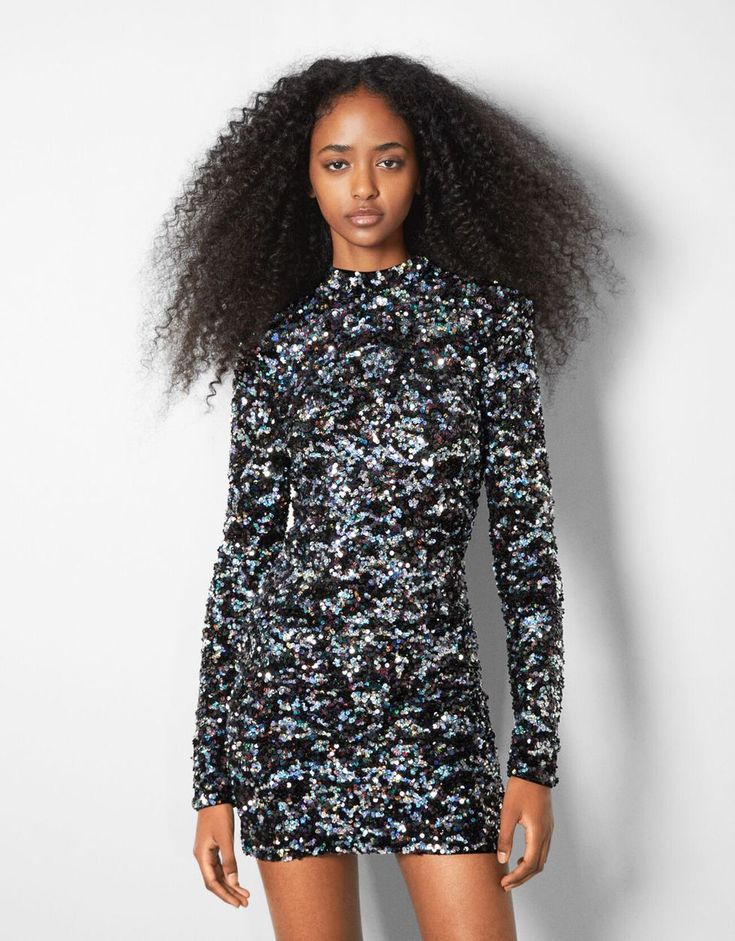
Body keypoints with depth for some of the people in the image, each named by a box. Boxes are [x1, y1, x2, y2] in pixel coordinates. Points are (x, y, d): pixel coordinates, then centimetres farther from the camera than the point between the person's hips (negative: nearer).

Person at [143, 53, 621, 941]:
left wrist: (536, 757, -4)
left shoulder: (484, 316, 5)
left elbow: (526, 534, 2)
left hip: (437, 695, 0)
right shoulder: (280, 341, 7)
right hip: (289, 685, 1)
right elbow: (244, 549, 7)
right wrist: (213, 781, 4)